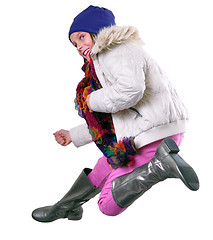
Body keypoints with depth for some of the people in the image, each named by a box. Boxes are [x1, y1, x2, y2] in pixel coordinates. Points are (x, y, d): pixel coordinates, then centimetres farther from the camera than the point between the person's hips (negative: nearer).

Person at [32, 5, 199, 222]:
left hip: (152, 135, -11)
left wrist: (93, 101, -12)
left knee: (109, 205, -10)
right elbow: (109, 121, 25)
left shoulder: (116, 49, -8)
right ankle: (64, 207, 41)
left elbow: (131, 89, -30)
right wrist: (73, 135, 31)